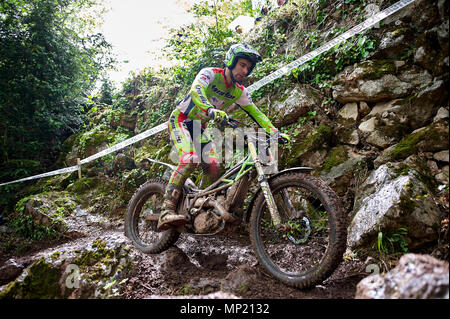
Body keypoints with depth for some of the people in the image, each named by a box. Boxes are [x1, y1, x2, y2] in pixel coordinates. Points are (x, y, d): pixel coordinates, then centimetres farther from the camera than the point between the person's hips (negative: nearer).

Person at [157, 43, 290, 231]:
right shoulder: (210, 73, -17)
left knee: (214, 168, -10)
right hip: (180, 120, -6)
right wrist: (211, 111, -57)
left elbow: (255, 113, 0)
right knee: (190, 159, -30)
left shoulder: (239, 92, 2)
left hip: (199, 128, 7)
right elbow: (196, 90, -37)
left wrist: (274, 131, -14)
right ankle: (167, 211, -34)